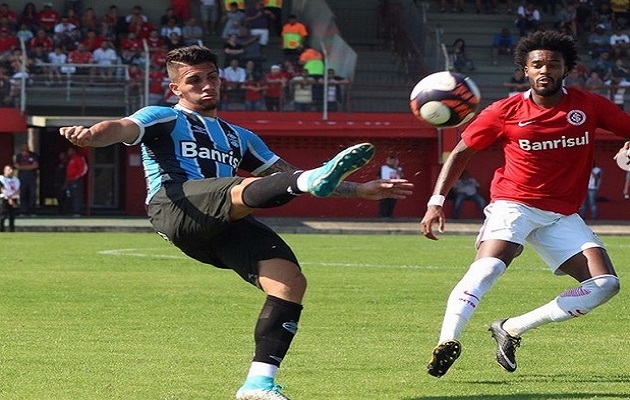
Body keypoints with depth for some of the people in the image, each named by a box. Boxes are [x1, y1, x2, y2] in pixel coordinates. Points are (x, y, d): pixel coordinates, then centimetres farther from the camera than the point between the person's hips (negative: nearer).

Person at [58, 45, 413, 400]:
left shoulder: (240, 138, 38)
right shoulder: (164, 119, 21)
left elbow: (291, 175, 41)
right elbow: (123, 129, 0)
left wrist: (362, 190, 35)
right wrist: (91, 135, -25)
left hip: (228, 227, 6)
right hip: (176, 207, -6)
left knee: (291, 280, -17)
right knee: (247, 190, -36)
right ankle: (316, 179, -64)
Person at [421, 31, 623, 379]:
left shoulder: (589, 106, -1)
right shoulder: (506, 112, -5)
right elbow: (461, 152, 3)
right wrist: (436, 201, -7)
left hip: (563, 216, 3)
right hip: (513, 203, -3)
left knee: (605, 284, -11)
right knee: (488, 266, -31)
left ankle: (511, 329, -6)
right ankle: (447, 341, -37)